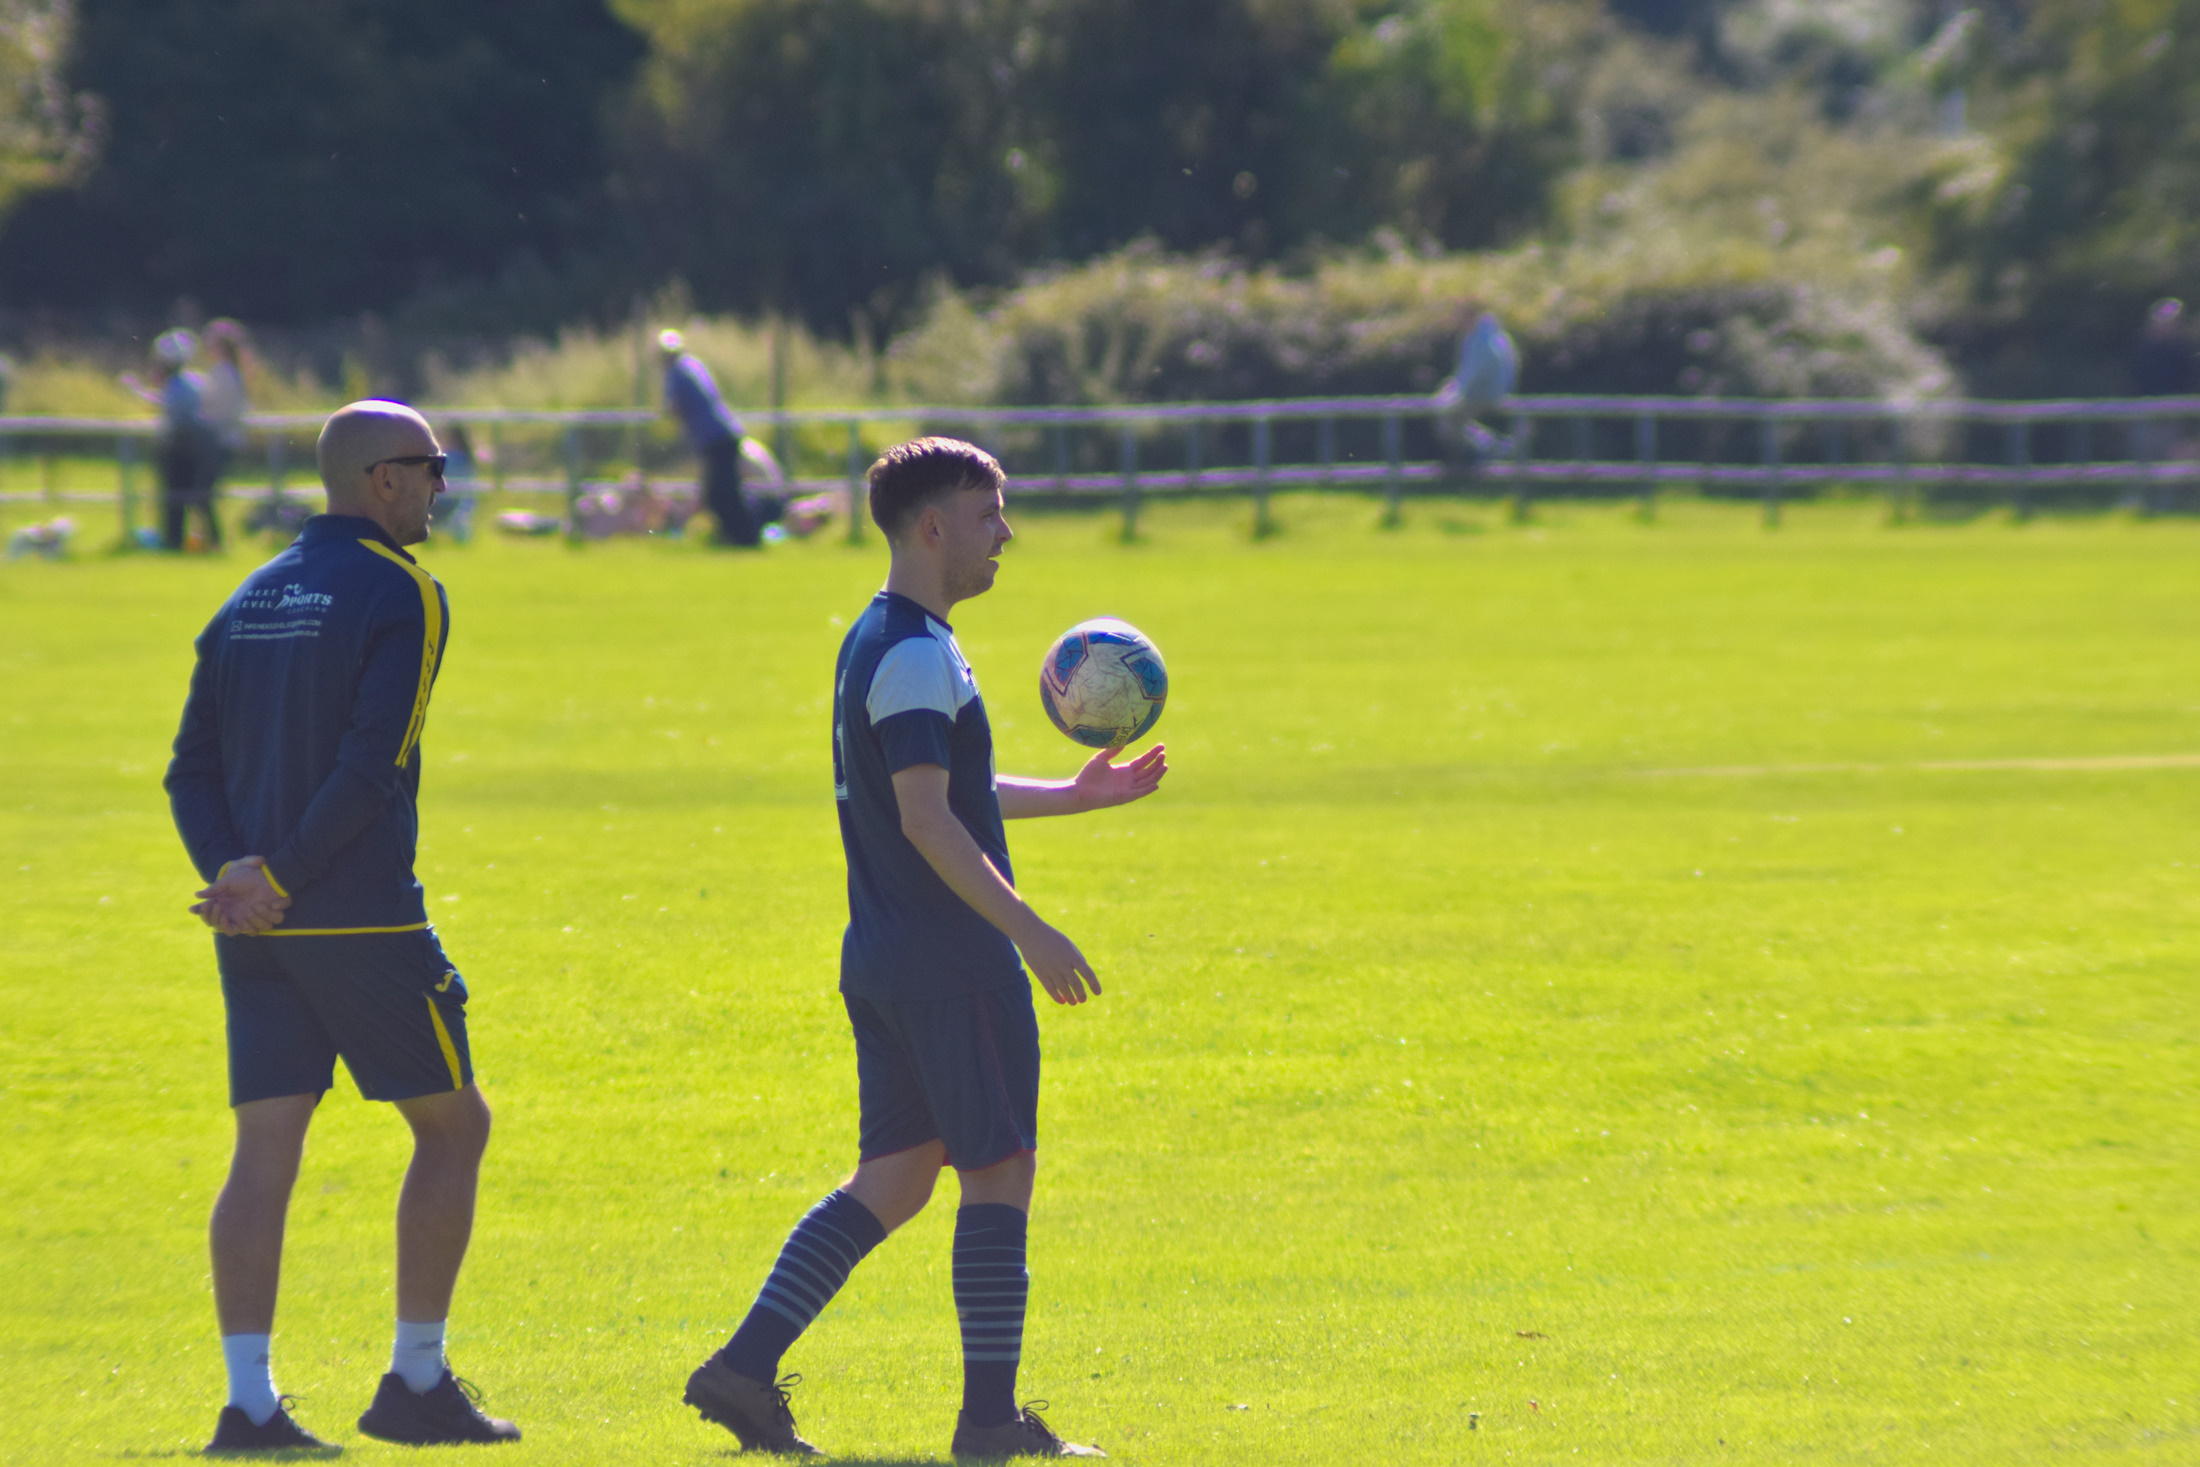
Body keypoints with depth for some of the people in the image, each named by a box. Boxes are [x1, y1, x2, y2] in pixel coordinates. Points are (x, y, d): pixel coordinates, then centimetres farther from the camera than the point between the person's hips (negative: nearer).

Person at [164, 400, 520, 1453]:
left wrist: (233, 872, -3)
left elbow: (192, 769, 8)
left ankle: (248, 1403, -4)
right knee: (453, 1126, 9)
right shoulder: (401, 593, -8)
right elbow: (372, 765, -17)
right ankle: (416, 1383, 10)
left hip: (258, 925, 6)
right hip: (363, 920, -6)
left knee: (266, 1150, 3)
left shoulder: (251, 600, 14)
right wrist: (281, 882, -14)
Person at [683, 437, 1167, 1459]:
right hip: (954, 961, -10)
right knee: (1000, 1170, -2)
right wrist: (1028, 930, -23)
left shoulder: (877, 643, 18)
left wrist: (1074, 795, 27)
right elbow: (927, 818, -22)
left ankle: (745, 1368, 4)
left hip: (883, 956, 10)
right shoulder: (917, 656, -15)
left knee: (894, 1177, 11)